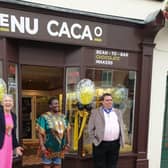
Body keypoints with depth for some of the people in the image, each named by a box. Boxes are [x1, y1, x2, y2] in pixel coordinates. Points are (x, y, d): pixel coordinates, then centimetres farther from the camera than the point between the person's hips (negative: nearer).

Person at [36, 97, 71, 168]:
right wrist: (42, 146, -20)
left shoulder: (63, 117, 4)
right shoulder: (44, 117, -14)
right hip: (48, 148, -5)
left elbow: (67, 130, 7)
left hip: (60, 148, 5)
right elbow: (40, 132, -16)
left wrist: (68, 143, 4)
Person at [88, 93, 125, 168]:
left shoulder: (117, 112, 10)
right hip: (100, 144, -3)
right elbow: (90, 129, -1)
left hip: (115, 144, 3)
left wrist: (121, 140, 4)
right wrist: (94, 141, -6)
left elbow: (121, 127, 13)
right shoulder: (95, 112, -2)